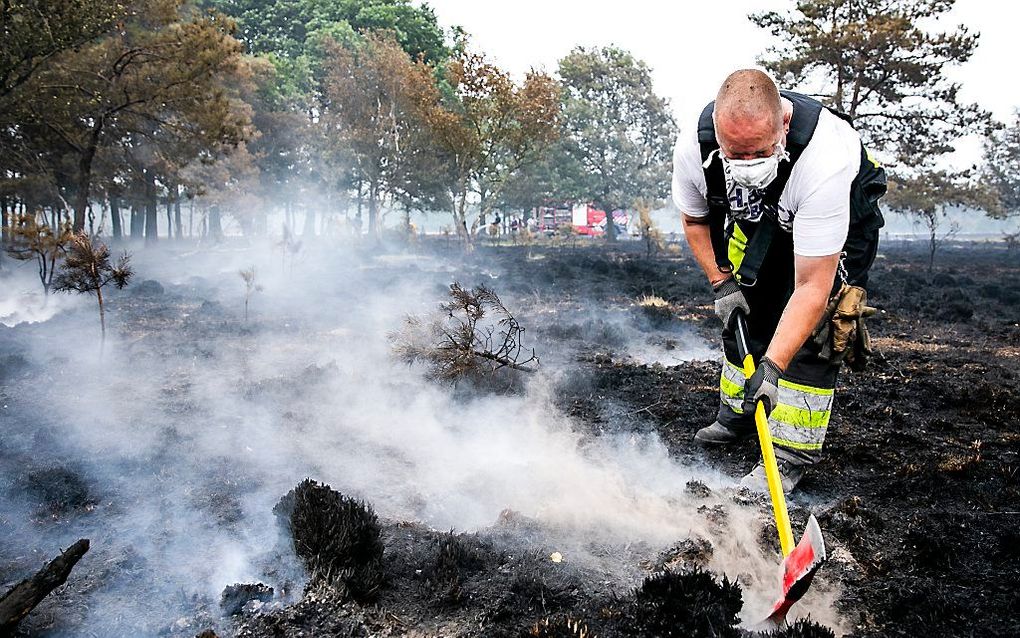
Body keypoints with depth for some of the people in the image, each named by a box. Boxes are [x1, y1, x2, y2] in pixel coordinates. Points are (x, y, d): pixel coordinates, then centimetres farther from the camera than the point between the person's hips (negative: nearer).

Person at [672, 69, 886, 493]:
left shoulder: (825, 161, -44)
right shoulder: (694, 148, -31)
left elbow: (811, 287, -41)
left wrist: (772, 367, -44)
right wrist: (721, 283, -13)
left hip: (843, 216, -4)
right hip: (759, 215, 5)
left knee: (814, 325, -16)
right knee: (743, 311, 7)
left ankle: (792, 452, -5)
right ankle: (736, 416, 29)